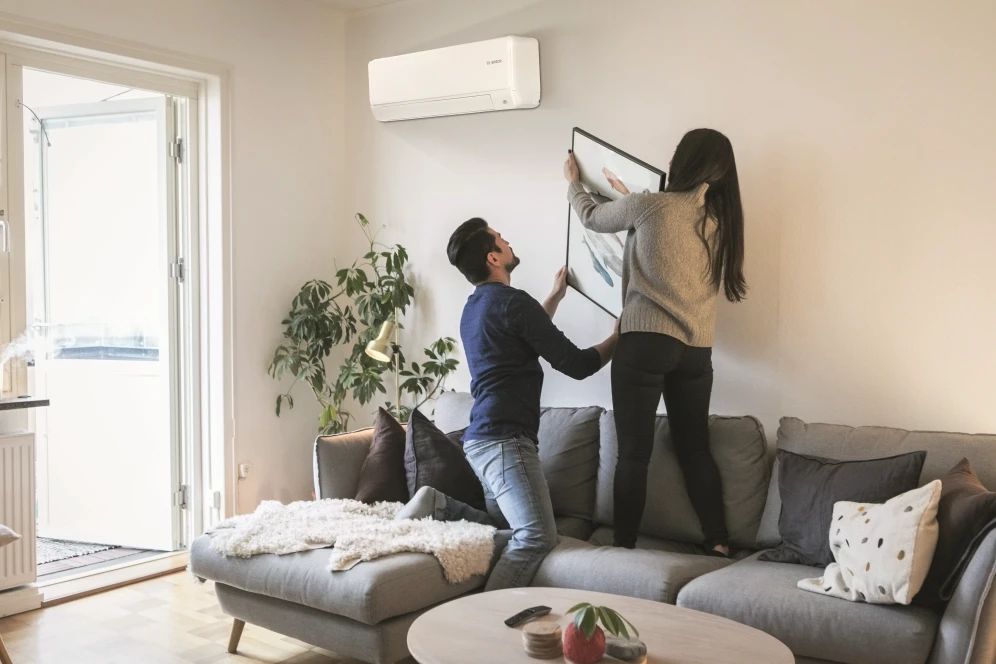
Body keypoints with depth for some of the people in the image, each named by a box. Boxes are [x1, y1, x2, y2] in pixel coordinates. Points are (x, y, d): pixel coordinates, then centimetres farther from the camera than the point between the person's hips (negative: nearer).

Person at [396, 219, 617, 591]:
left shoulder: (475, 307, 18)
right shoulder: (510, 300, -11)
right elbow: (576, 365, -8)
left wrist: (556, 296, 44)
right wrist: (619, 338, 9)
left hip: (481, 437, 10)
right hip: (504, 438, -10)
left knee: (507, 523, 18)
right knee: (538, 536, -20)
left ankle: (438, 505, 7)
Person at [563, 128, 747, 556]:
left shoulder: (649, 205, -7)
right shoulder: (721, 218, 8)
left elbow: (592, 217, 12)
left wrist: (573, 183, 32)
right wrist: (628, 198, 39)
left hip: (646, 342, -5)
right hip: (697, 349, 6)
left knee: (633, 453, 0)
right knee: (695, 448, 14)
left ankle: (623, 545, 6)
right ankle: (719, 545, 16)